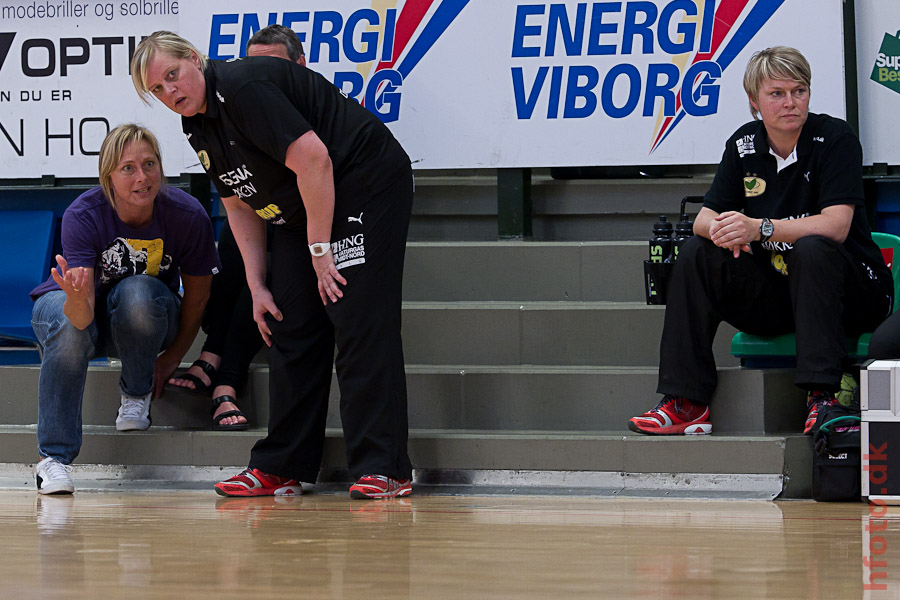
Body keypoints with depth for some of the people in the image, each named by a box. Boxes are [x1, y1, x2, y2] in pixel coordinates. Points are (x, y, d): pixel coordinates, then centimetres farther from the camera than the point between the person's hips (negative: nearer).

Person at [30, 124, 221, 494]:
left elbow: (197, 297, -5)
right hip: (78, 309, -1)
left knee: (137, 292, -35)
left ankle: (136, 394, -7)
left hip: (147, 317, 1)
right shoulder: (82, 216, -28)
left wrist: (172, 358, 1)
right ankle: (53, 458, -28)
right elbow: (83, 317, -37)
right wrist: (77, 299, -61)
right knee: (70, 326, -37)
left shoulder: (187, 216, -23)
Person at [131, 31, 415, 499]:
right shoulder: (197, 125, 8)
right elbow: (239, 205, 15)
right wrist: (257, 287, 8)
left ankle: (384, 469, -17)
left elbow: (313, 160, -26)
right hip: (300, 209, 10)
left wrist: (320, 249, -21)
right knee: (290, 329, 6)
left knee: (359, 323, -15)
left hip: (366, 187, -10)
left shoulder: (241, 88, -22)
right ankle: (280, 469, 11)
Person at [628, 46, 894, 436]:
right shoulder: (744, 145, 3)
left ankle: (823, 396, -41)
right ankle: (685, 401, -15)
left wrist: (759, 228, -34)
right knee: (695, 256, -10)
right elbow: (704, 219, 0)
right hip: (774, 295, 5)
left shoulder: (835, 139, -13)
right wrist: (720, 229, -25)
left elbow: (836, 225, -25)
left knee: (812, 249, -35)